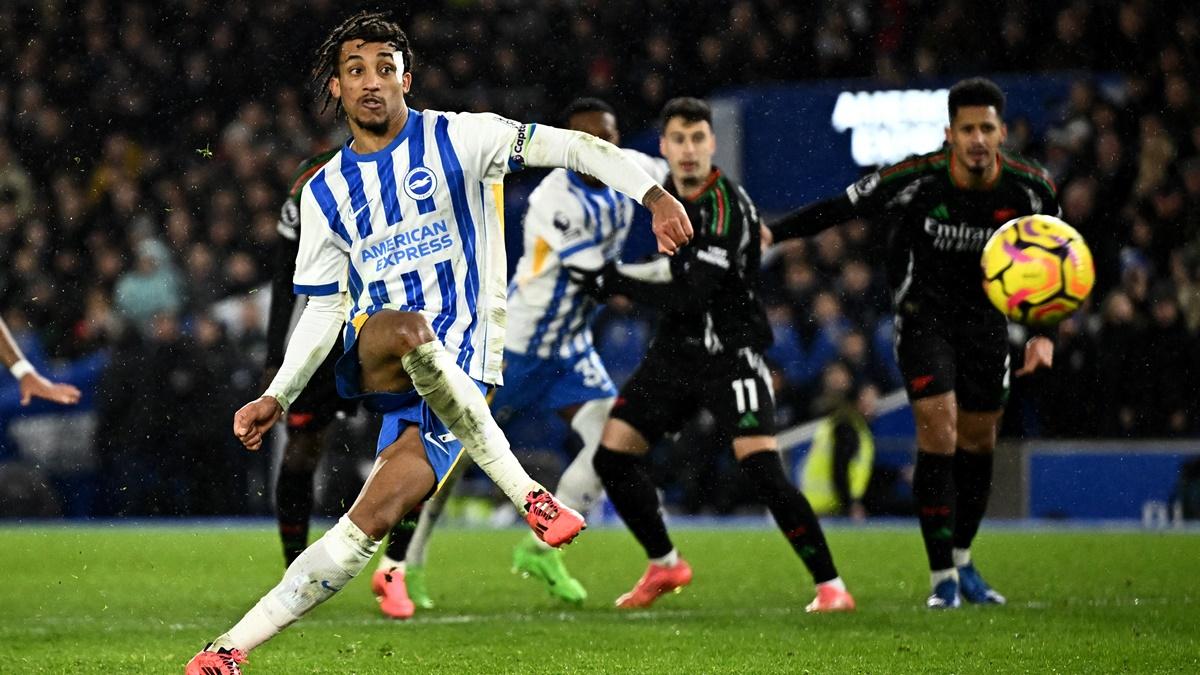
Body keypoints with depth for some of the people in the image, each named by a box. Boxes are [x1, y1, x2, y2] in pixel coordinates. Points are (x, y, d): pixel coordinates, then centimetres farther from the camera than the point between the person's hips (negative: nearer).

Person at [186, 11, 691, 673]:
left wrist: (652, 194, -19)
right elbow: (324, 309, 17)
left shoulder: (455, 139, 2)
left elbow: (565, 146, -5)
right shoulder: (325, 192, 13)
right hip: (375, 362, 1)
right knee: (407, 329, -37)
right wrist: (276, 398, 6)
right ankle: (523, 490, -30)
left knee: (373, 518, -21)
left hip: (457, 377, -1)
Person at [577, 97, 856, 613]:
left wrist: (613, 281, -18)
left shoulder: (726, 208, -20)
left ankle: (830, 585, -11)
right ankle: (665, 566, 21)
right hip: (675, 352, 8)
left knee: (762, 469, -21)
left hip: (730, 355, -8)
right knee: (613, 456, 2)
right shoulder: (666, 193, 6)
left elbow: (688, 296, -25)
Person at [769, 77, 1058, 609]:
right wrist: (766, 234, -18)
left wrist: (1043, 333, -10)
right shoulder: (916, 180, -24)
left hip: (986, 313, 4)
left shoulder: (1030, 189, -15)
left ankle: (963, 562, 29)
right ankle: (942, 577, -9)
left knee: (979, 439, 9)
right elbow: (838, 209, -13)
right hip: (923, 309, -4)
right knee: (938, 431, -16)